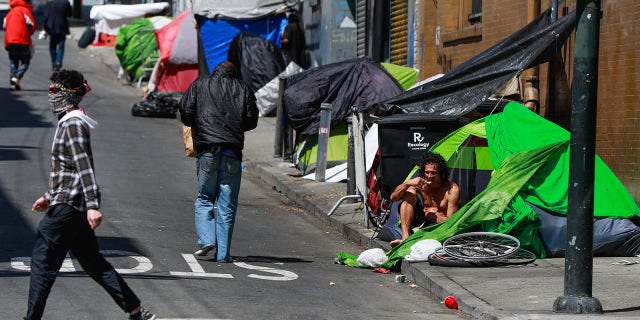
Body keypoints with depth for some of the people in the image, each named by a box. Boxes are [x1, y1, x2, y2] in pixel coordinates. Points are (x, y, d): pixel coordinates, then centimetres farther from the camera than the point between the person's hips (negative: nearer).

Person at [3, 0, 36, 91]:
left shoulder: (10, 12, 16)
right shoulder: (25, 10, -3)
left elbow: (4, 25, 14)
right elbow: (32, 25, -10)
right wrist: (28, 34, 10)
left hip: (10, 42, 5)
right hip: (23, 42, -5)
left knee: (13, 63, 11)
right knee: (25, 62, 3)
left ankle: (12, 83, 3)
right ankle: (17, 78, -17)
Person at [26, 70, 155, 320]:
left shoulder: (72, 125, -14)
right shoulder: (70, 123, 17)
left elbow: (84, 166, -22)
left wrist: (92, 205, -28)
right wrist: (49, 196, 31)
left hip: (66, 206, -10)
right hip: (76, 205, 10)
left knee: (42, 260, -5)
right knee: (92, 261, 12)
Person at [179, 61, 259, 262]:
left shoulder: (199, 85, 10)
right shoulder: (243, 89, 12)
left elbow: (185, 112, 2)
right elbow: (252, 120, 8)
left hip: (207, 148, 0)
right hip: (233, 151, 0)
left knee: (204, 198, 11)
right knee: (227, 205, 3)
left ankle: (207, 240, -8)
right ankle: (222, 253, 1)